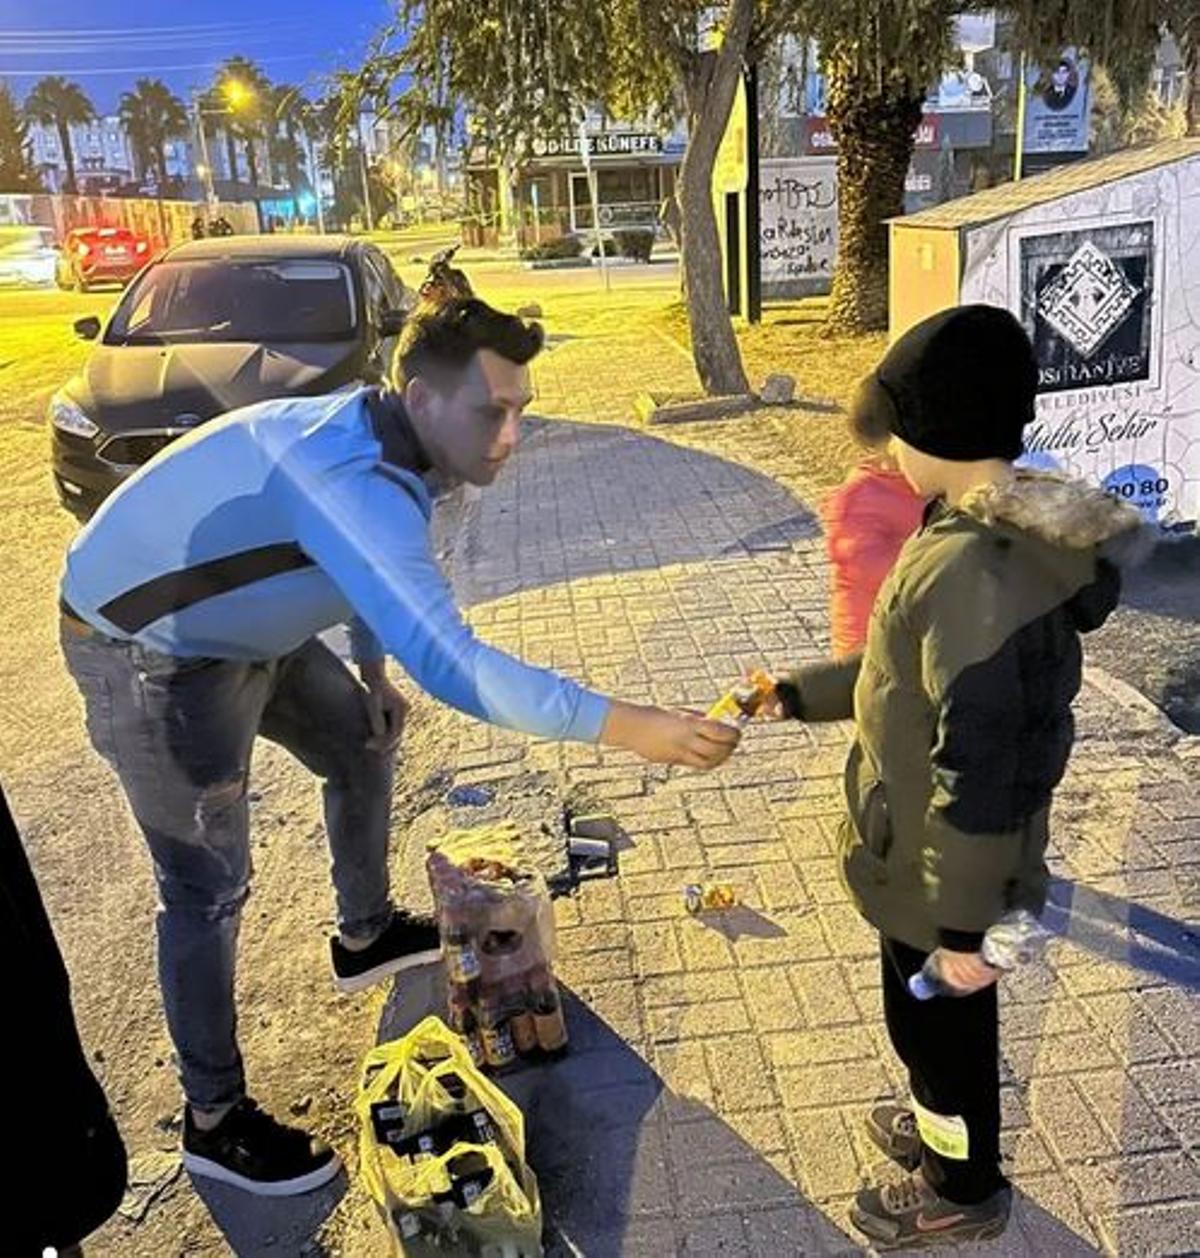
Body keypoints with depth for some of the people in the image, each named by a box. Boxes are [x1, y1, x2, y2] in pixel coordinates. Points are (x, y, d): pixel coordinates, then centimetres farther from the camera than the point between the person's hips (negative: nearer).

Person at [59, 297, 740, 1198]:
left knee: (364, 746, 19)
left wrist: (373, 675, 7)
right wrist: (628, 727, -45)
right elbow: (453, 665, -46)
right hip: (148, 655, -9)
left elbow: (378, 577, 13)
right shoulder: (356, 479, -37)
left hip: (245, 634, 9)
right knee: (211, 887, -3)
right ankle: (214, 1122, 16)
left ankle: (366, 936, 41)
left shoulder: (379, 440, -7)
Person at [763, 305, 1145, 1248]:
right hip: (931, 852, 9)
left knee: (938, 1020, 16)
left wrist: (960, 922, -21)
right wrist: (802, 693, 14)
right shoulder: (1008, 529, 0)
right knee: (929, 1016, 29)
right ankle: (944, 1124, 55)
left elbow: (976, 768, -29)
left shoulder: (970, 570, -33)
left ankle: (963, 1190, 42)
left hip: (942, 867, -9)